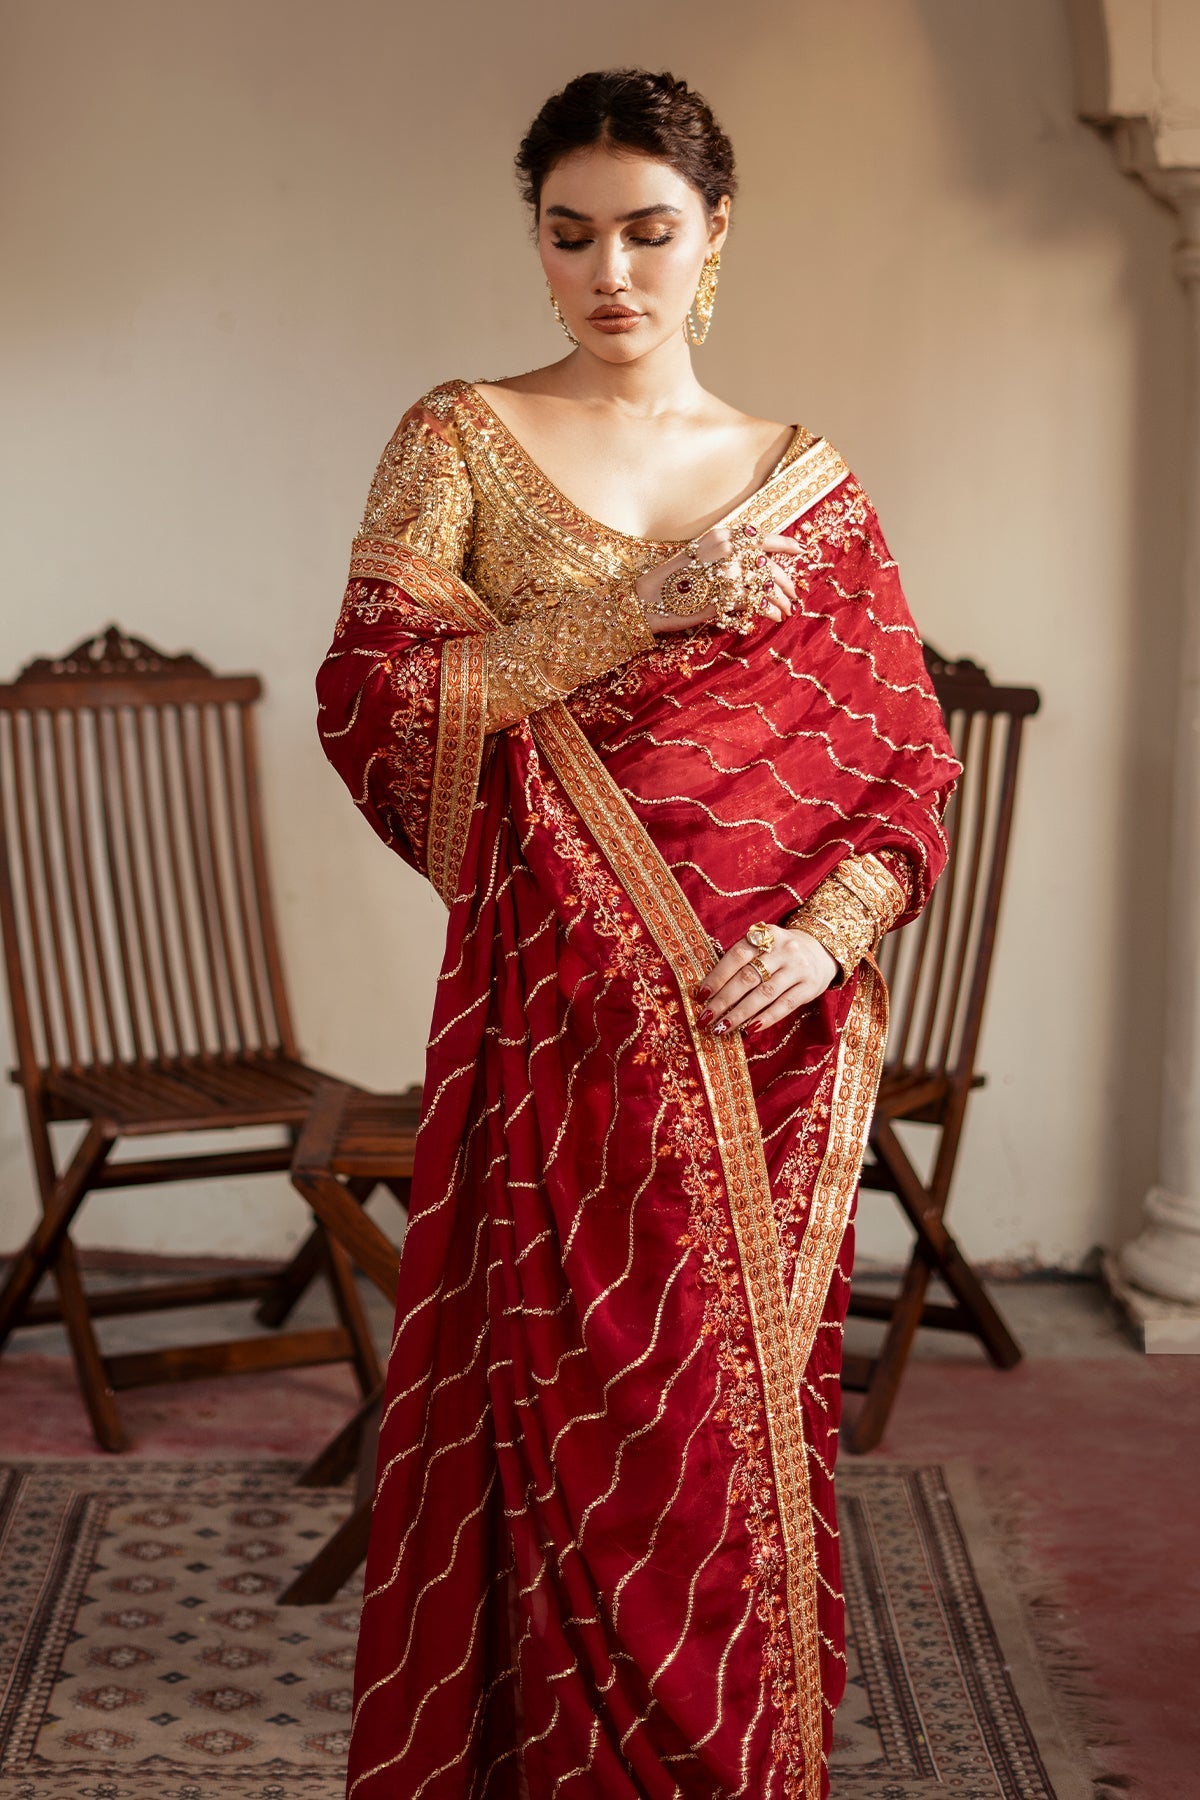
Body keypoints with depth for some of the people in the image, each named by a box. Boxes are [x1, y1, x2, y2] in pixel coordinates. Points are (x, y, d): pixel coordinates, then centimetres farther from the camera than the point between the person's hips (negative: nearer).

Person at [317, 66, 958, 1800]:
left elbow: (910, 761, 9)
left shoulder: (808, 481, 10)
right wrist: (637, 606, -14)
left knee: (743, 1417, 8)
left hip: (768, 1028, 2)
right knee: (577, 1422, -1)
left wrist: (831, 930, -10)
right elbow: (369, 699, -8)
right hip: (560, 1013, -2)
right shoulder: (464, 439, 4)